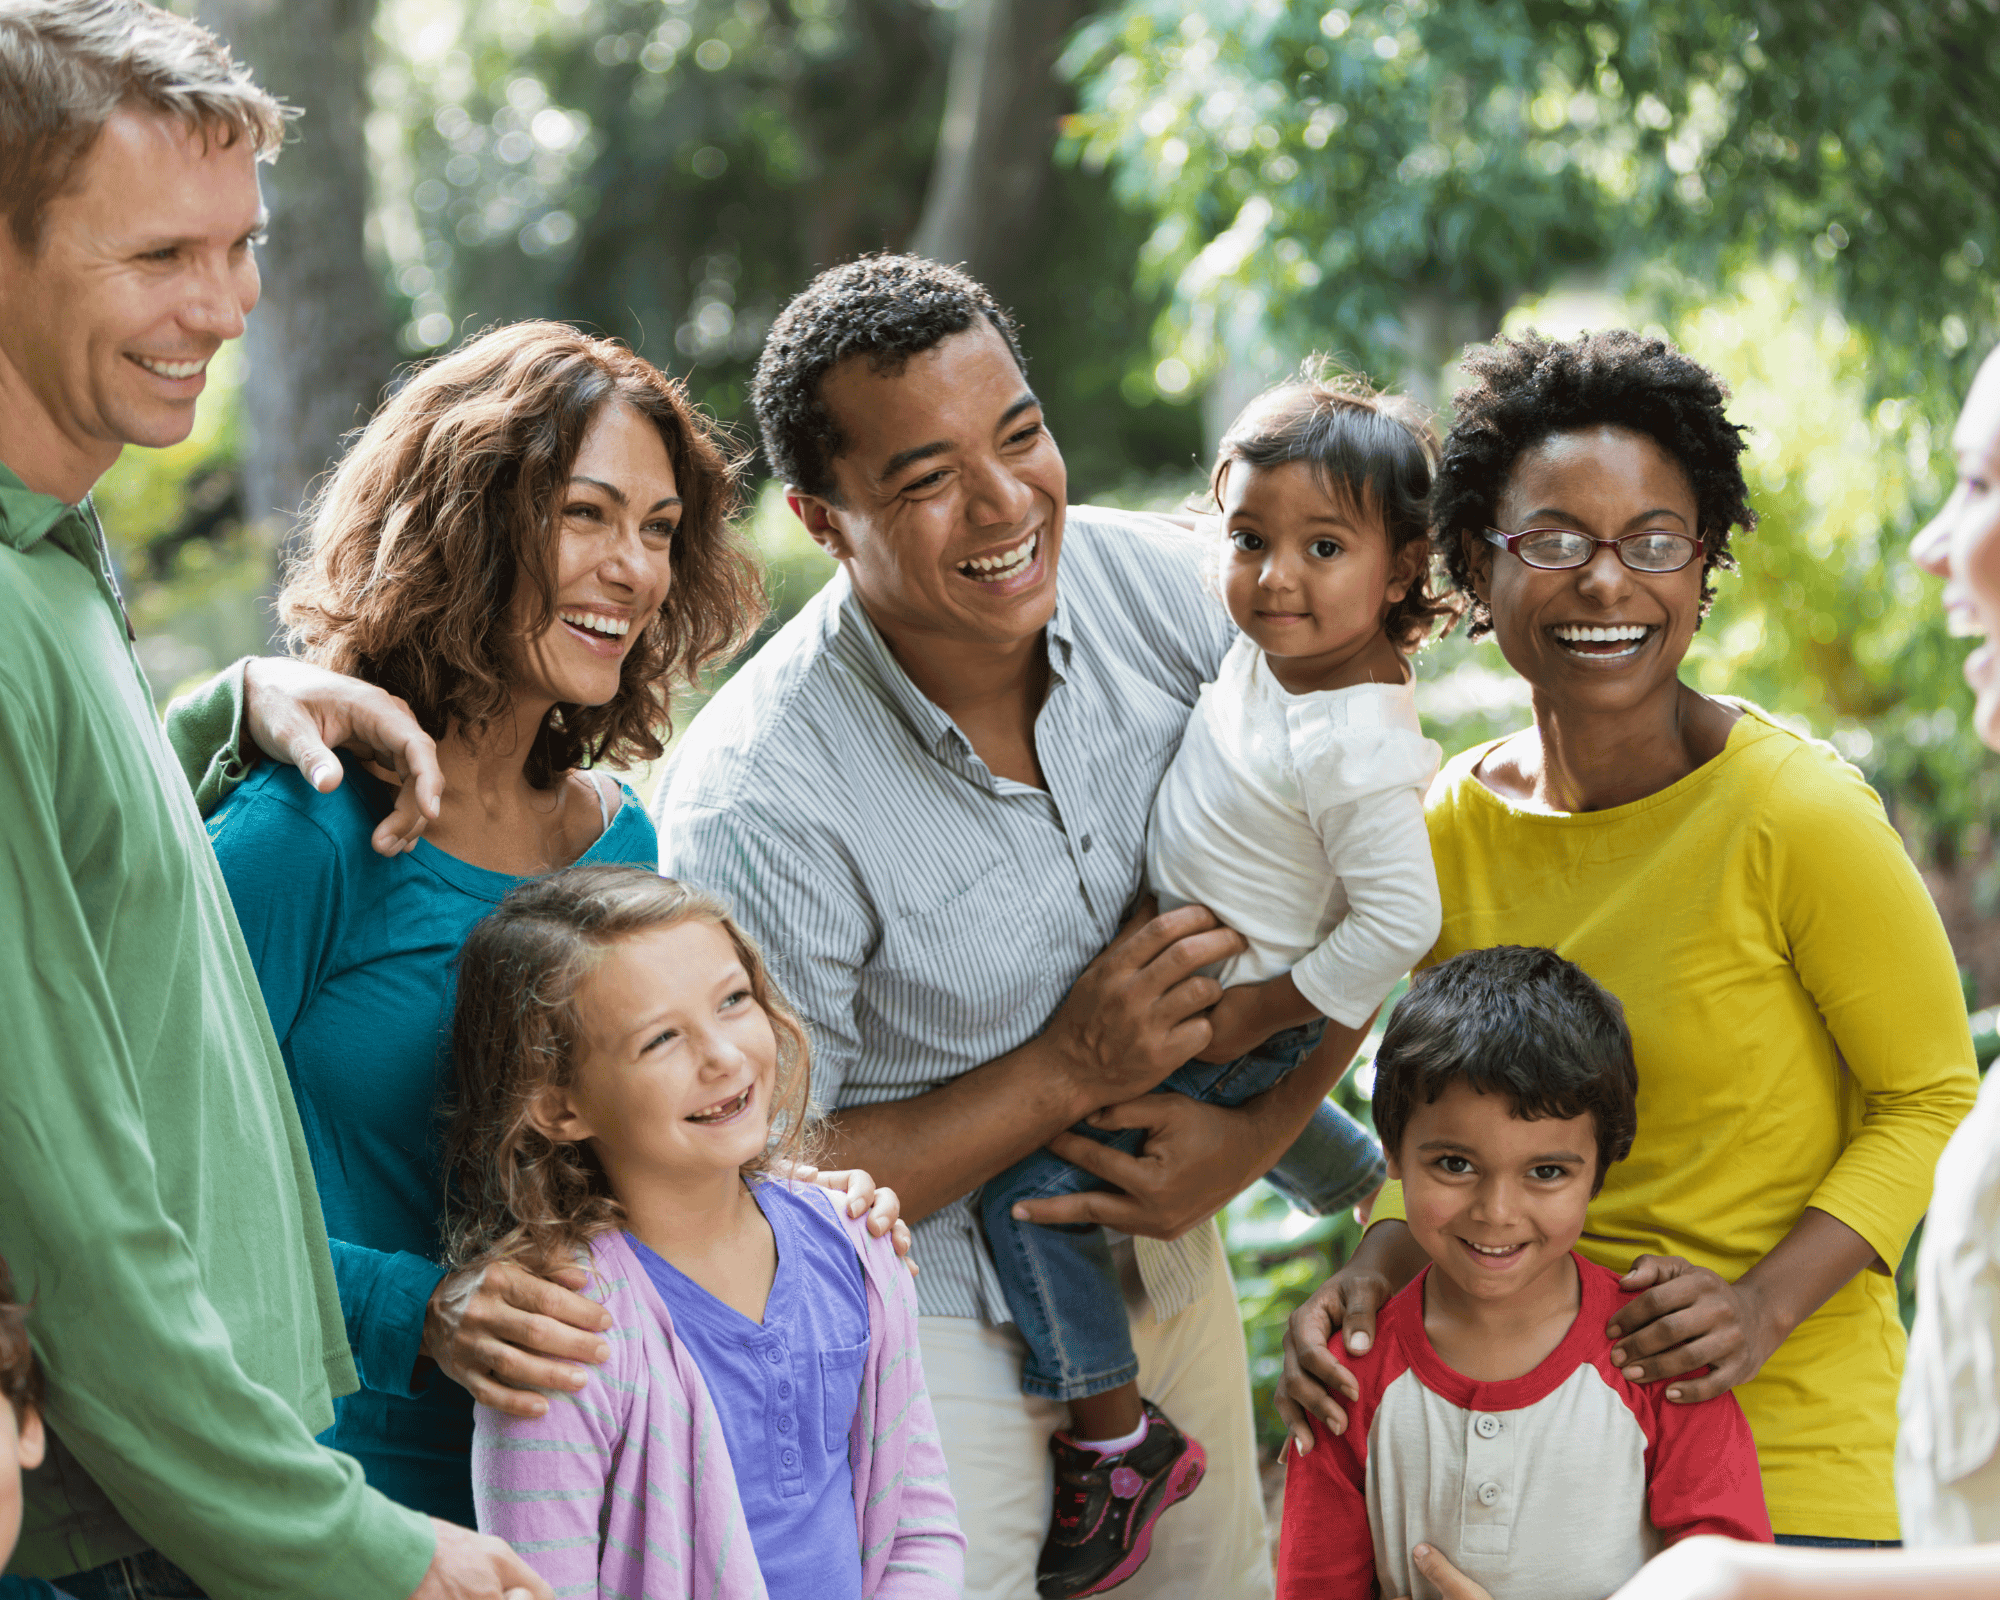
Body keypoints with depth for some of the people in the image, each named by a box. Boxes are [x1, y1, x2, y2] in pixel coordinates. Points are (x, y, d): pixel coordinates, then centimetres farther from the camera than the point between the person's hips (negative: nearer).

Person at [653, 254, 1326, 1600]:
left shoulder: (1168, 591, -12)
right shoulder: (757, 807, -26)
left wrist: (1251, 1137, -14)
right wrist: (1069, 1072, -24)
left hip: (1165, 1267, 5)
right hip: (931, 1325, -5)